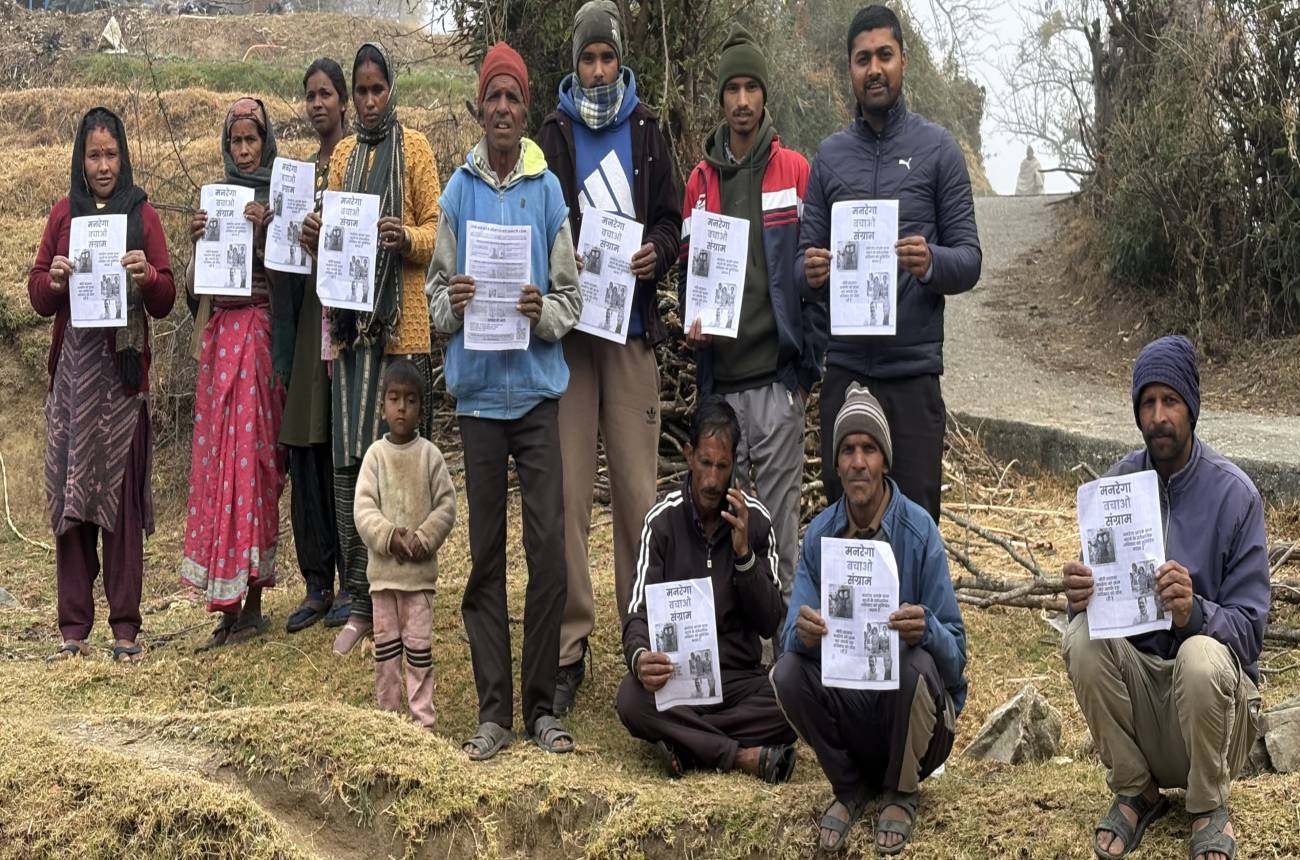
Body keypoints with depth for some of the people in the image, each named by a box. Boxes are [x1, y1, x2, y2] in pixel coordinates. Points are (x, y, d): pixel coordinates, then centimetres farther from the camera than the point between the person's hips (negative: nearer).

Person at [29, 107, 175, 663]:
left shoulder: (143, 215, 6)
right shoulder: (63, 215, 12)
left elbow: (165, 304, 4)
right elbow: (37, 297, 12)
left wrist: (148, 275, -17)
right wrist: (54, 281, -9)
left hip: (123, 370, -2)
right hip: (72, 366, 2)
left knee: (121, 492, -4)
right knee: (68, 492, 0)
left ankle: (126, 625, 1)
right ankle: (74, 624, 4)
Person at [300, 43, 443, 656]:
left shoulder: (415, 149, 4)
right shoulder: (342, 154, 18)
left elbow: (437, 228, -1)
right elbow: (332, 232, 18)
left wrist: (407, 238, -22)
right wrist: (314, 236, -4)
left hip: (400, 323, -4)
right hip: (349, 321, 4)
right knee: (349, 459, -1)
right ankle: (360, 603, 7)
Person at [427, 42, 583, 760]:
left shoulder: (548, 189, 3)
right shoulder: (459, 190, 6)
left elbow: (573, 297, 3)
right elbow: (435, 292, 6)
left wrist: (543, 312, -17)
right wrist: (452, 304, -15)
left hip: (538, 388, -1)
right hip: (479, 389, 1)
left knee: (549, 547, -3)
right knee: (485, 553, 4)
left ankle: (541, 704, 8)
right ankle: (493, 709, 11)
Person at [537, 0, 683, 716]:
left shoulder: (646, 131, 12)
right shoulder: (553, 133, 10)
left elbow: (671, 221, 12)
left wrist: (656, 251, -9)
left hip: (632, 331, 1)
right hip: (567, 330, -1)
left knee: (637, 491, 1)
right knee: (567, 494, -3)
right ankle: (569, 646, 4)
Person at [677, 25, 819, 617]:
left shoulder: (795, 172, 2)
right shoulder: (700, 180, 11)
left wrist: (810, 362, -4)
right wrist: (691, 323, -4)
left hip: (778, 374, -3)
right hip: (720, 378, 3)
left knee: (780, 520, -1)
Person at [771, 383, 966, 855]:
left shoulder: (919, 530, -14)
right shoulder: (819, 533, -3)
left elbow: (955, 650, -15)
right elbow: (793, 634, -8)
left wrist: (924, 629, -38)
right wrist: (804, 633, -32)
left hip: (913, 710, -3)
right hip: (847, 703, 3)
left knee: (916, 667, -33)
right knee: (787, 674, -23)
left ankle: (901, 794, -4)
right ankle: (850, 787, 4)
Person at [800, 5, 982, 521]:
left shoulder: (937, 148, 3)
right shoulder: (830, 155, 10)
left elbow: (969, 260, 0)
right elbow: (806, 256, 9)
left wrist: (931, 262, -22)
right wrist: (811, 271, -14)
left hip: (913, 367, -2)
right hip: (844, 367, 2)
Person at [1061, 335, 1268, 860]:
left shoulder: (1235, 494, -11)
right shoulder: (1119, 482, -1)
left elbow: (1250, 629, -13)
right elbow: (1095, 596, 1)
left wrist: (1194, 611, -35)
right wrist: (1080, 598, -23)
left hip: (1216, 687, -3)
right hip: (1138, 673, 3)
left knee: (1200, 658, -36)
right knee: (1082, 639, -26)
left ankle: (1210, 809, -7)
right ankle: (1135, 791, -3)